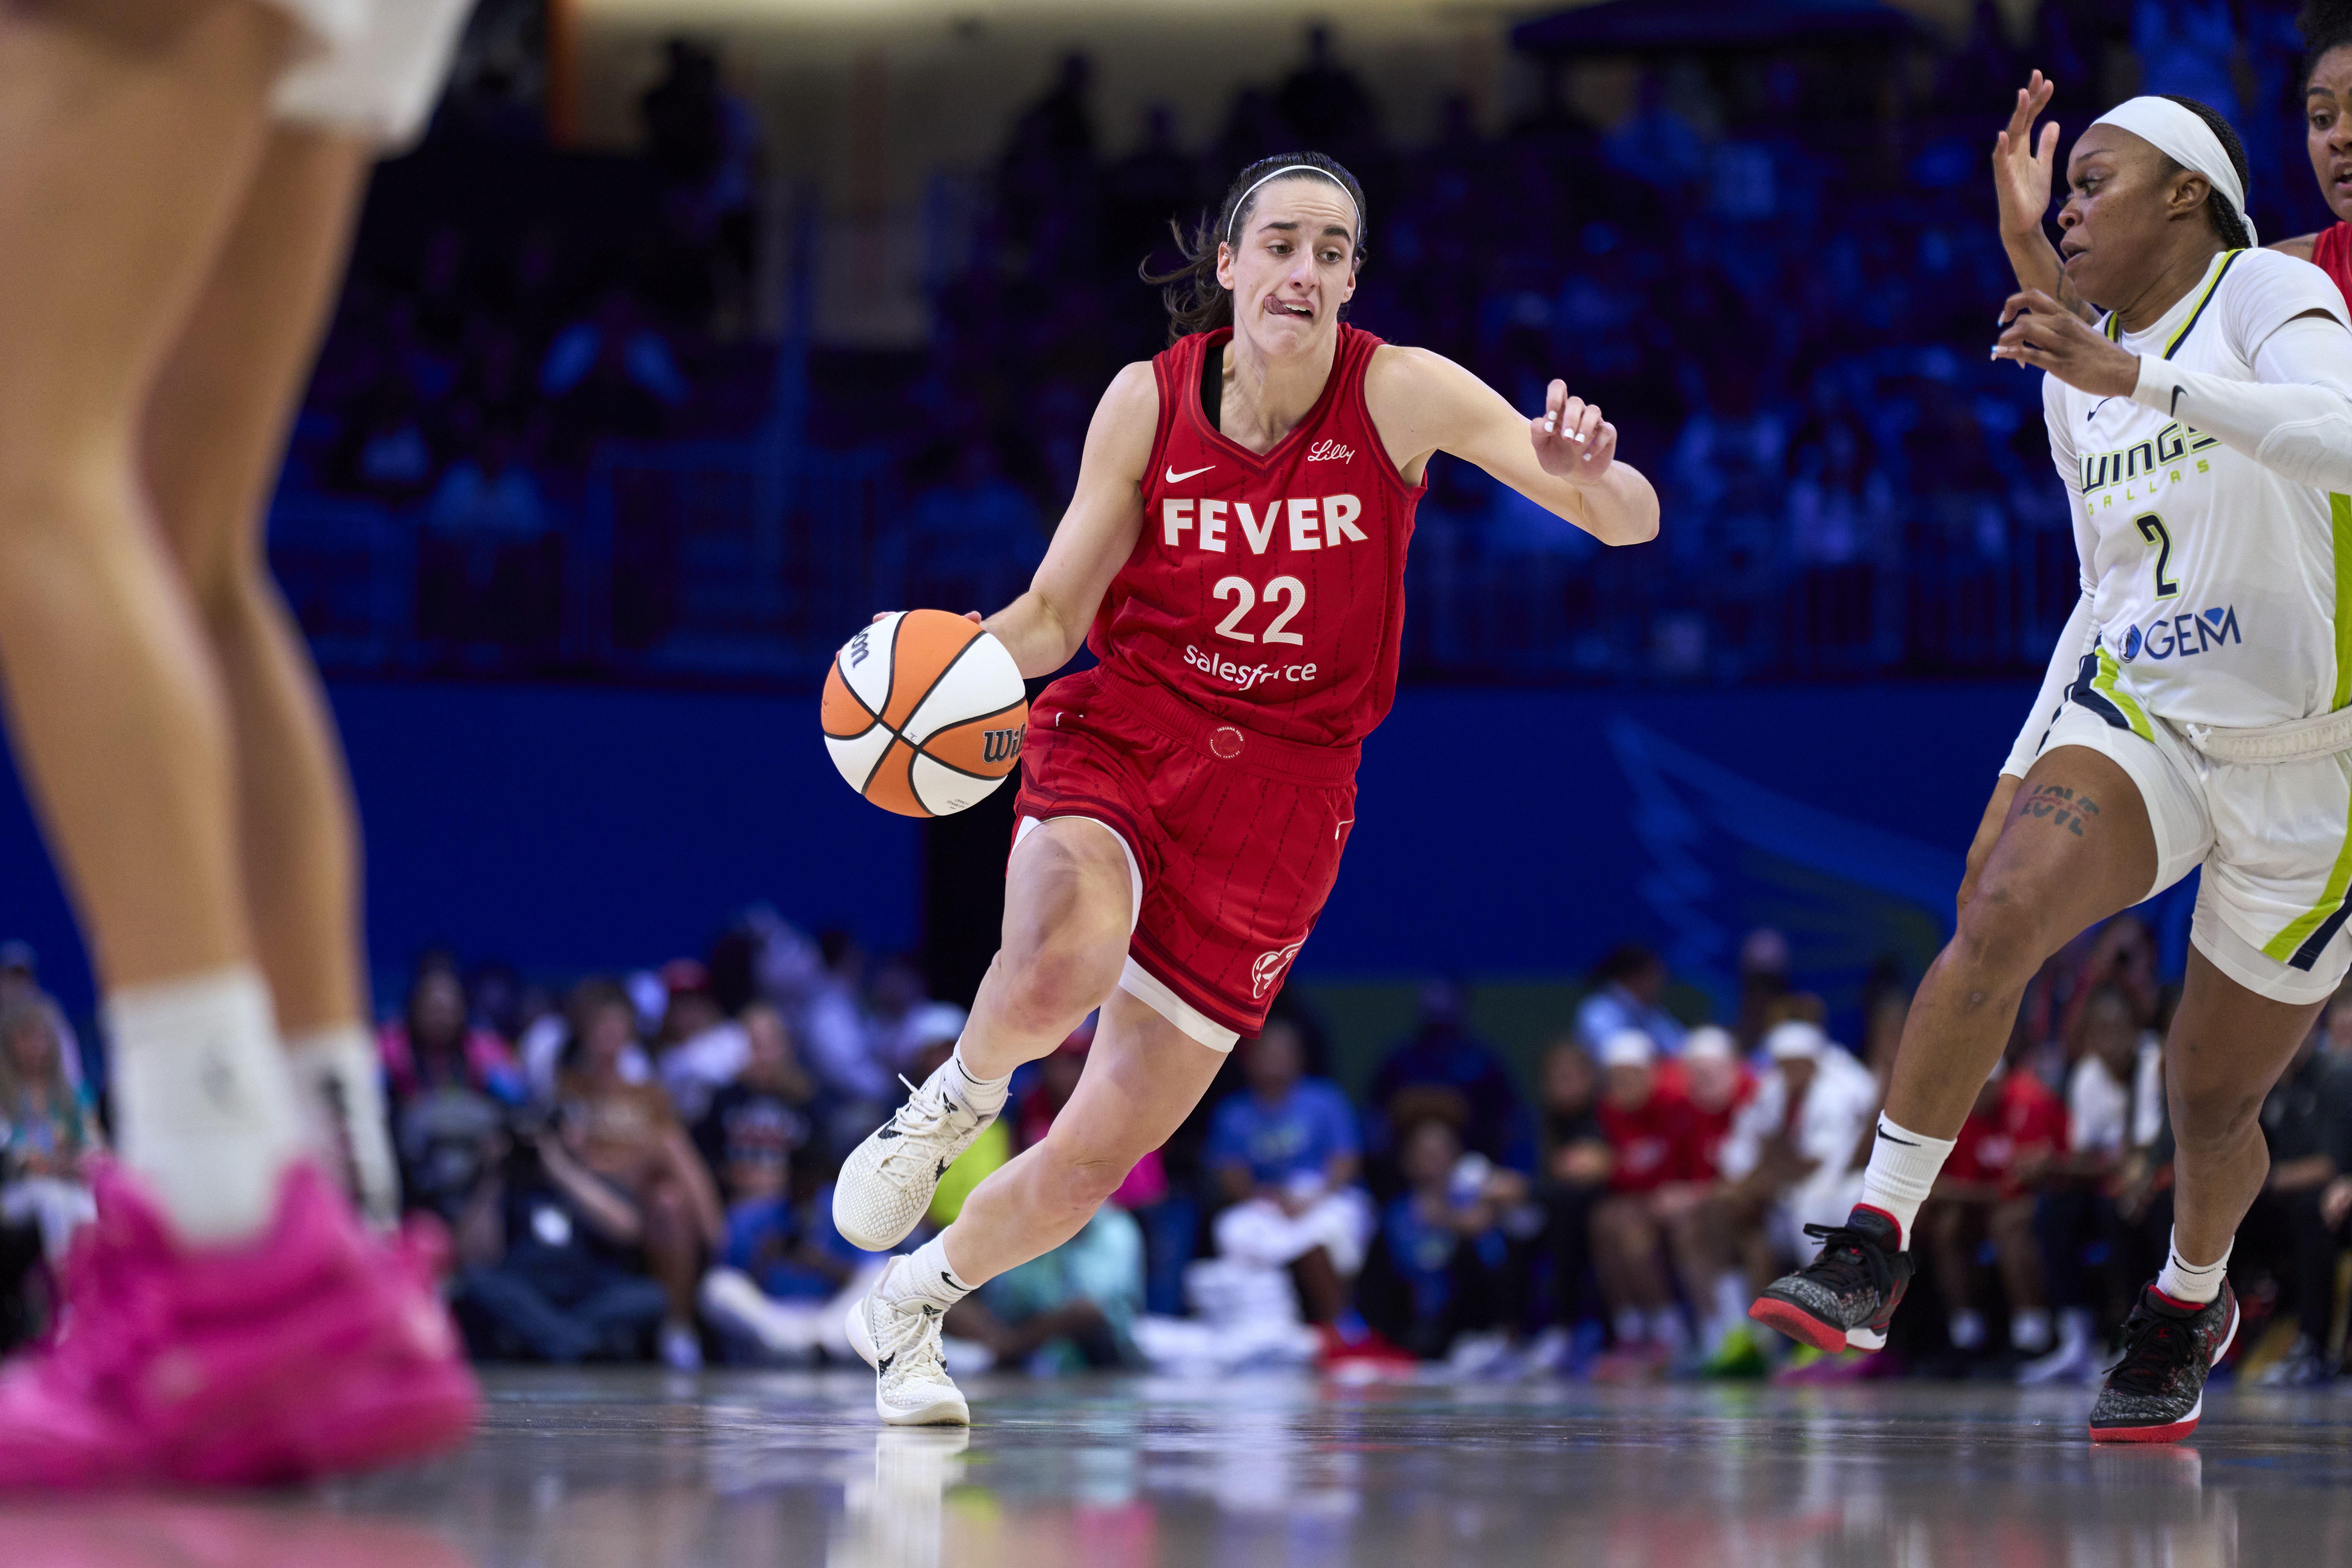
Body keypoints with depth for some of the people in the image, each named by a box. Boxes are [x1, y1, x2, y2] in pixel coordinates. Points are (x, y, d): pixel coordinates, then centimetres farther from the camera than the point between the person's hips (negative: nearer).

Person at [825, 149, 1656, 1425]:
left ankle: (909, 1309, 32)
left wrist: (1592, 474, -38)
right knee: (1058, 974, -36)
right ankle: (957, 1099, -1)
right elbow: (1054, 615, 2)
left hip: (1279, 801, 1)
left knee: (1093, 1161, 3)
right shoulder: (1149, 401, -6)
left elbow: (1631, 524, -14)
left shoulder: (1401, 394, -10)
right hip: (1117, 744, -1)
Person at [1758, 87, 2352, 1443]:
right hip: (2143, 719, 5)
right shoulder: (2080, 374, 8)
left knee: (2212, 1101, 8)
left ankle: (2191, 1301, 40)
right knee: (2002, 906, -27)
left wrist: (2133, 376, -42)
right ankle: (1873, 1251, -26)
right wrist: (2024, 773, 13)